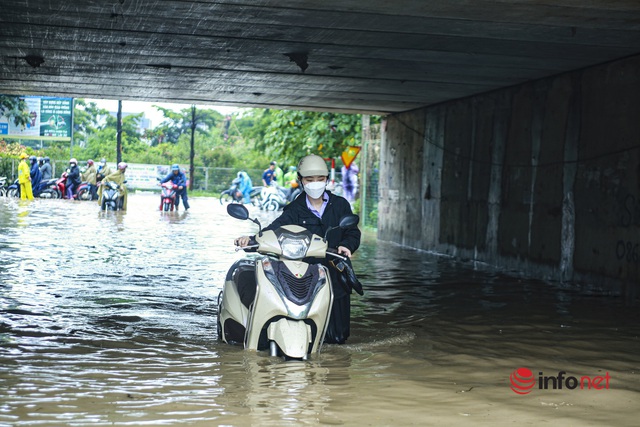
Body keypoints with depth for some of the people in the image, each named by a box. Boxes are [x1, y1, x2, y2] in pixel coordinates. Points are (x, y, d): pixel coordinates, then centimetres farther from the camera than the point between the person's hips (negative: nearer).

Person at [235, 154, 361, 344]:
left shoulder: (340, 205, 8)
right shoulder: (295, 210, 1)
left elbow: (353, 232, 9)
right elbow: (274, 229, -13)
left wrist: (346, 245, -15)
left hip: (337, 276, 2)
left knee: (337, 336, 6)